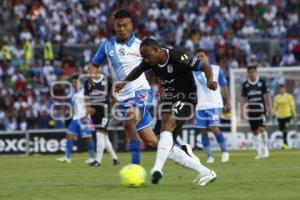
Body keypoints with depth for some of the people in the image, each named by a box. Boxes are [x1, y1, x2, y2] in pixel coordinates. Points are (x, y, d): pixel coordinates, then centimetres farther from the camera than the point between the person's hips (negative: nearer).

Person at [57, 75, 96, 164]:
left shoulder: (84, 91, -6)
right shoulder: (74, 94, 17)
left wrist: (86, 117, -18)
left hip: (84, 118, -8)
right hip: (75, 118, 8)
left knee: (88, 137, -3)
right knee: (69, 135, -2)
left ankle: (92, 158, 5)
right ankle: (67, 157, -2)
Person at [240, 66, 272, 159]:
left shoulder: (262, 82, 3)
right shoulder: (245, 84, 7)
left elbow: (267, 95, 5)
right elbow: (243, 98, 10)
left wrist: (270, 107, -1)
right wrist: (242, 111, 4)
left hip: (261, 108, -3)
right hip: (251, 110, 3)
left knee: (261, 128, -16)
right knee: (255, 131, 4)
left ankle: (265, 149, -4)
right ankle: (259, 152, 10)